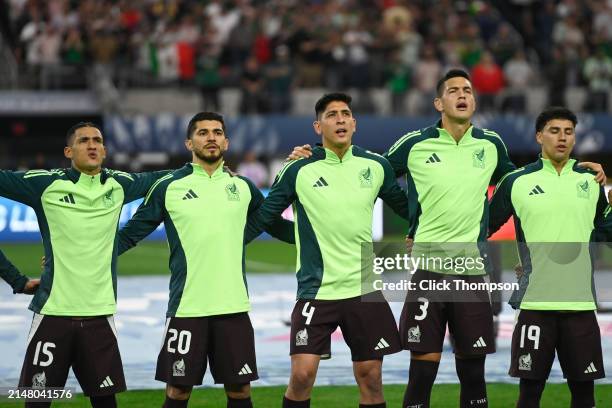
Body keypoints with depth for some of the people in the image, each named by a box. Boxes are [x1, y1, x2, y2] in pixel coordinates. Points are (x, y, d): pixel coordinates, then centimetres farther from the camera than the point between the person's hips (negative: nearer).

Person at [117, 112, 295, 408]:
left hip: (233, 306, 2)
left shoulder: (243, 187, 10)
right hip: (186, 307, -2)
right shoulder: (168, 187, 2)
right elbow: (131, 234, 6)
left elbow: (277, 227, 22)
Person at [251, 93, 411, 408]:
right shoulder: (298, 171, -4)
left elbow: (406, 207, 19)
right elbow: (262, 217, 3)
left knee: (370, 378, 4)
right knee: (302, 375, -11)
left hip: (365, 288, 2)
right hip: (316, 290, -2)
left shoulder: (376, 166, 4)